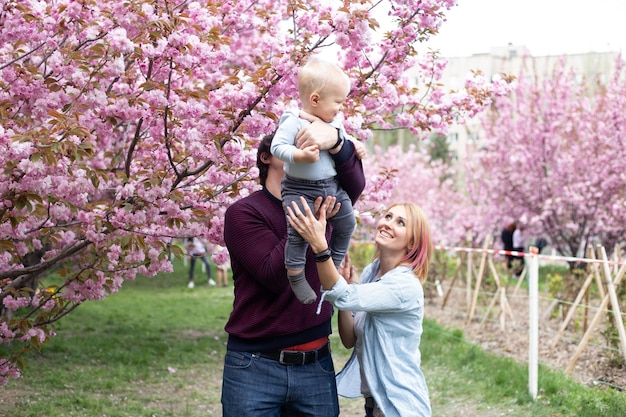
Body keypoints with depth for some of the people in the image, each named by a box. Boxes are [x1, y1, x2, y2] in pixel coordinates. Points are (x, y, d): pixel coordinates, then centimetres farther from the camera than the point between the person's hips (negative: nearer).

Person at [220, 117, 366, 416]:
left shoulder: (320, 202, 8)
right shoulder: (243, 212, -5)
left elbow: (354, 183, -14)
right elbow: (275, 277, -16)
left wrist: (335, 140, -32)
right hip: (255, 365, -4)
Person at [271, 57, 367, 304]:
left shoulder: (335, 121, 4)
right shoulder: (294, 122, -18)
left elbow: (343, 141, 20)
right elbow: (277, 147, -24)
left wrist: (355, 147, 0)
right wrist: (300, 155, -37)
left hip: (332, 186, 7)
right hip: (300, 189, -7)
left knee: (346, 223, 12)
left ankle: (332, 268, 30)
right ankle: (295, 276, -4)